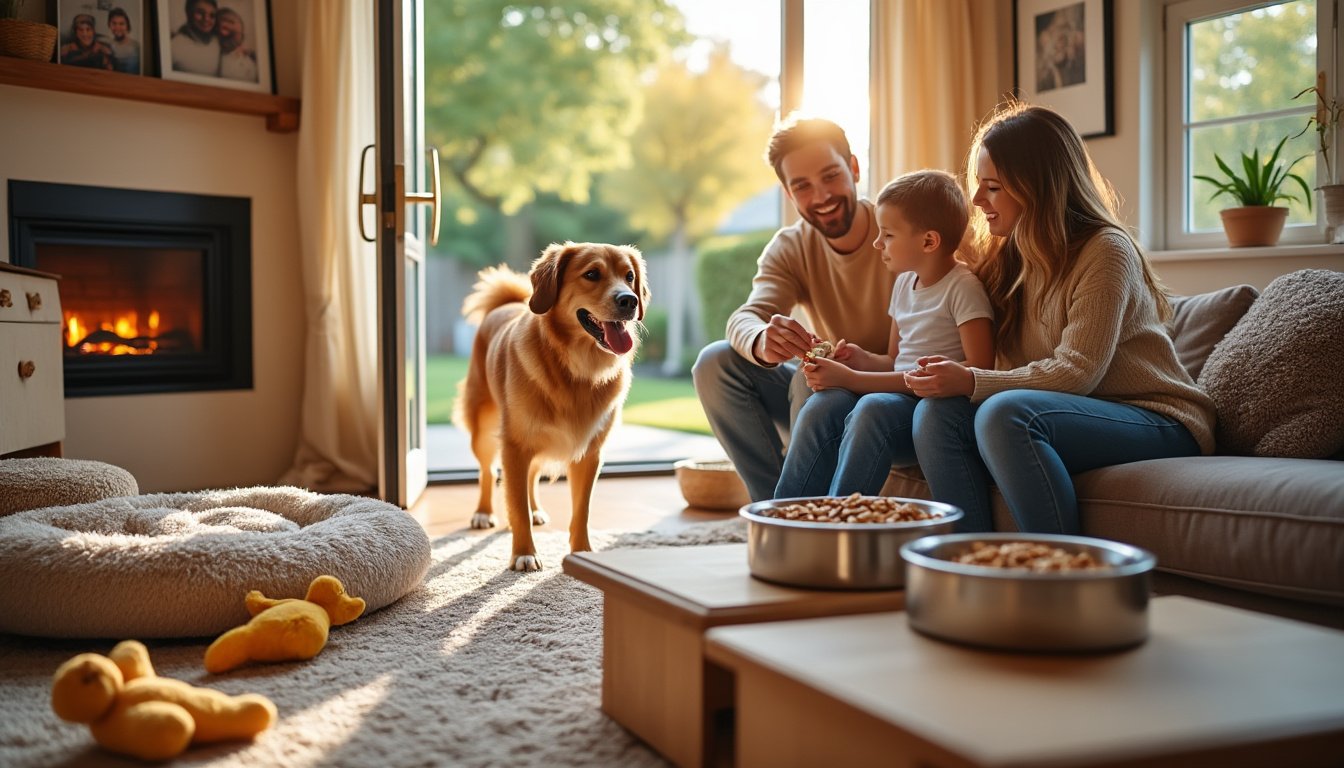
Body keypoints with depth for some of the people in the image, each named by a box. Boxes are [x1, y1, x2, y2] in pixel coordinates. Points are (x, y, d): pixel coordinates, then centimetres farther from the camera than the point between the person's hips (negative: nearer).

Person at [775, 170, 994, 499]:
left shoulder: (963, 287, -7)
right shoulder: (905, 282, 18)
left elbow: (979, 370, -17)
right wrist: (863, 360, -2)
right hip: (898, 396, 7)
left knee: (873, 408, -35)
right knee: (822, 404, -20)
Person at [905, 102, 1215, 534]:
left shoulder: (1105, 251, -11)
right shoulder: (1008, 257, 12)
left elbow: (1077, 373, -20)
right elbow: (1012, 369, 7)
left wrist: (972, 383, -24)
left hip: (1159, 423, -7)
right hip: (1079, 415, 7)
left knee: (1006, 413, -34)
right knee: (937, 412, -18)